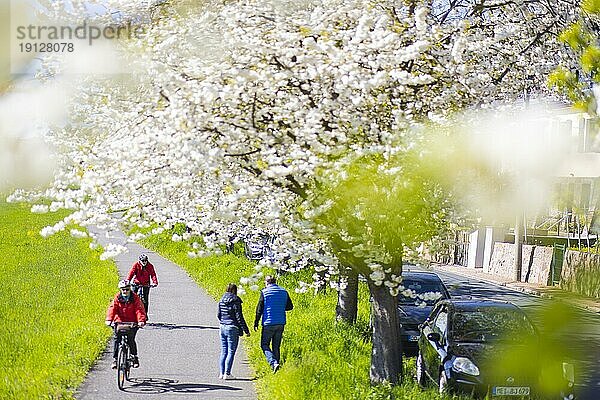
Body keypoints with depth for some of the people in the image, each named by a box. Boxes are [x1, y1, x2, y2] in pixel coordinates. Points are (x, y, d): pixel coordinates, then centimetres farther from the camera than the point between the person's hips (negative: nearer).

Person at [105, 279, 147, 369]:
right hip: (119, 322, 2)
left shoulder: (135, 298, -4)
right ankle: (115, 359, -2)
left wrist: (141, 320, -31)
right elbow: (112, 309, -12)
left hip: (132, 323, -1)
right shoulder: (117, 298, -1)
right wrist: (109, 320, -29)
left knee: (131, 339, -17)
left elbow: (139, 310, -14)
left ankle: (134, 356, -1)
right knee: (117, 339, -11)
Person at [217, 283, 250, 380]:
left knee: (223, 351, 11)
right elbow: (239, 317, -13)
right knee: (231, 352, -1)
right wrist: (246, 330, -8)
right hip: (232, 328, -6)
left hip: (222, 328, 6)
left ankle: (222, 373, 10)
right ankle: (227, 373, -3)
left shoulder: (222, 301, 6)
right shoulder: (235, 301, -12)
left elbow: (218, 315, 13)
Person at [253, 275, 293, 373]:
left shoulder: (264, 292, -6)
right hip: (281, 323, 4)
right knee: (276, 346, 13)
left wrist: (256, 323, 0)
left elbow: (259, 309, -6)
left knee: (264, 345, 3)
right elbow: (290, 306, 13)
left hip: (268, 323, -4)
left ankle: (273, 363, -17)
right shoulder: (284, 291, 6)